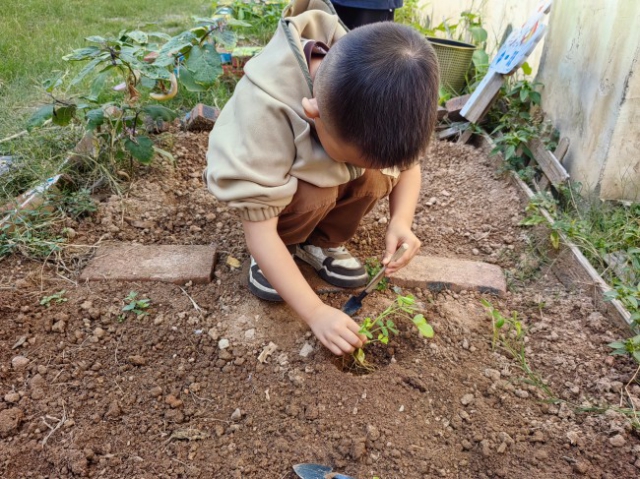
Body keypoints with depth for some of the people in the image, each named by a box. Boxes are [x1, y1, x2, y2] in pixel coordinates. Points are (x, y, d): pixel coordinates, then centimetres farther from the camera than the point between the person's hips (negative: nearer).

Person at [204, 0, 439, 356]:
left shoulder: (383, 96, -28)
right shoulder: (264, 111, -41)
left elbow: (408, 158, -11)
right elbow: (258, 229, -38)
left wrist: (401, 221, -31)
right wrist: (315, 312, -39)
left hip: (324, 173, 4)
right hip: (271, 178, -4)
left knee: (378, 176, -25)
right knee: (314, 195, -35)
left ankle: (323, 243, -2)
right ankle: (279, 252, -5)